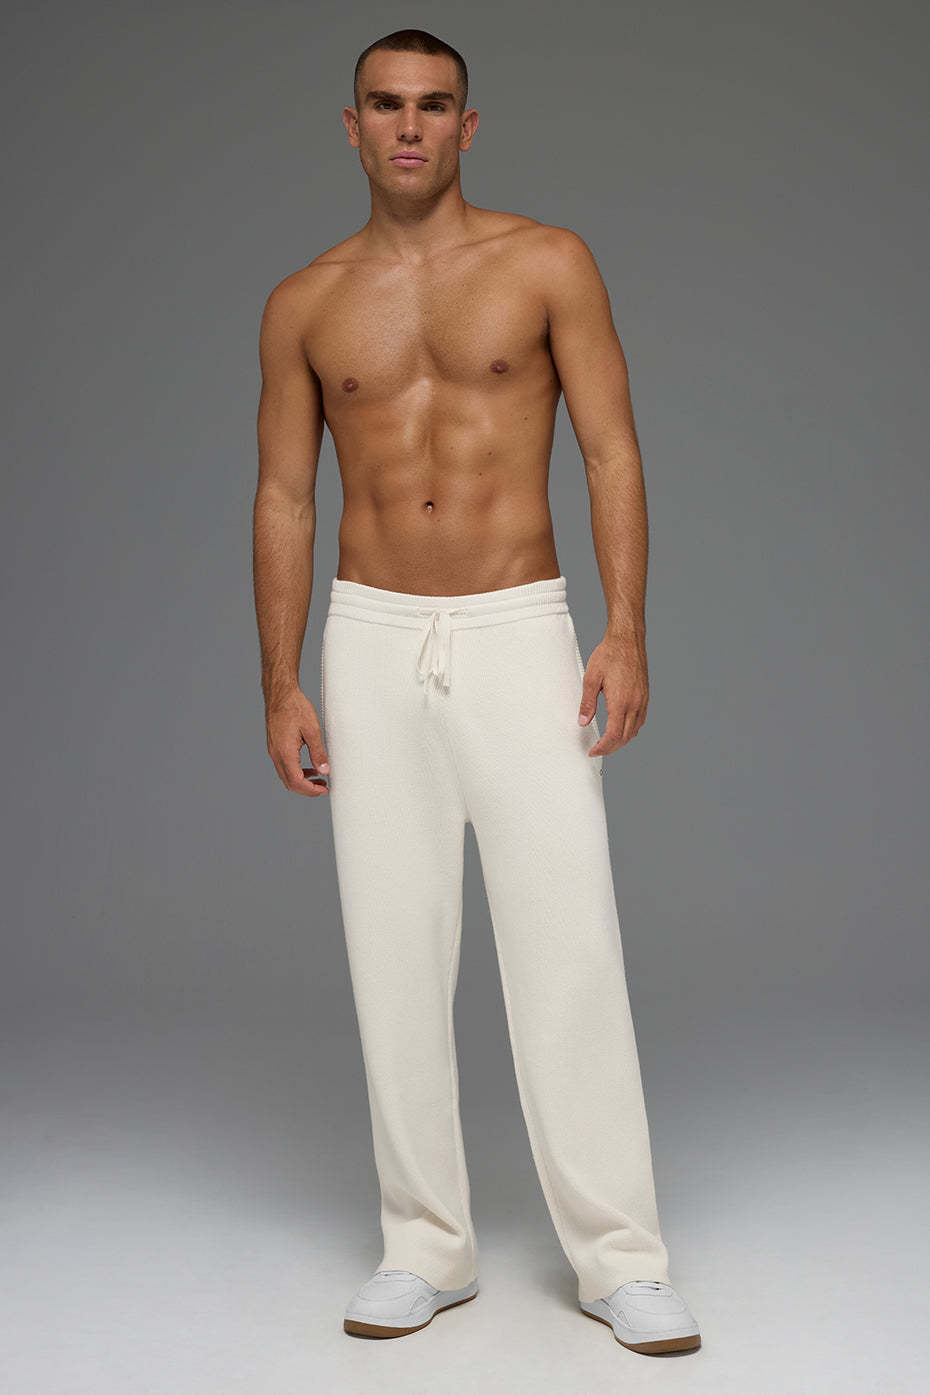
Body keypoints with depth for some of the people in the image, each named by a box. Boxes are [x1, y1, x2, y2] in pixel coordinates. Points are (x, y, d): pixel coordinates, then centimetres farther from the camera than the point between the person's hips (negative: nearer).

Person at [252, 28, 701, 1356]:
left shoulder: (547, 263, 3)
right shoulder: (304, 303, 9)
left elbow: (612, 452, -1)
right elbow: (283, 498, 9)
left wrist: (625, 631, -11)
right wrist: (282, 685, 3)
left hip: (520, 634, -2)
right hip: (372, 645, 2)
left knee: (569, 946, -6)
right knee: (394, 954, 4)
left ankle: (620, 1259, 6)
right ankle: (428, 1247, 17)